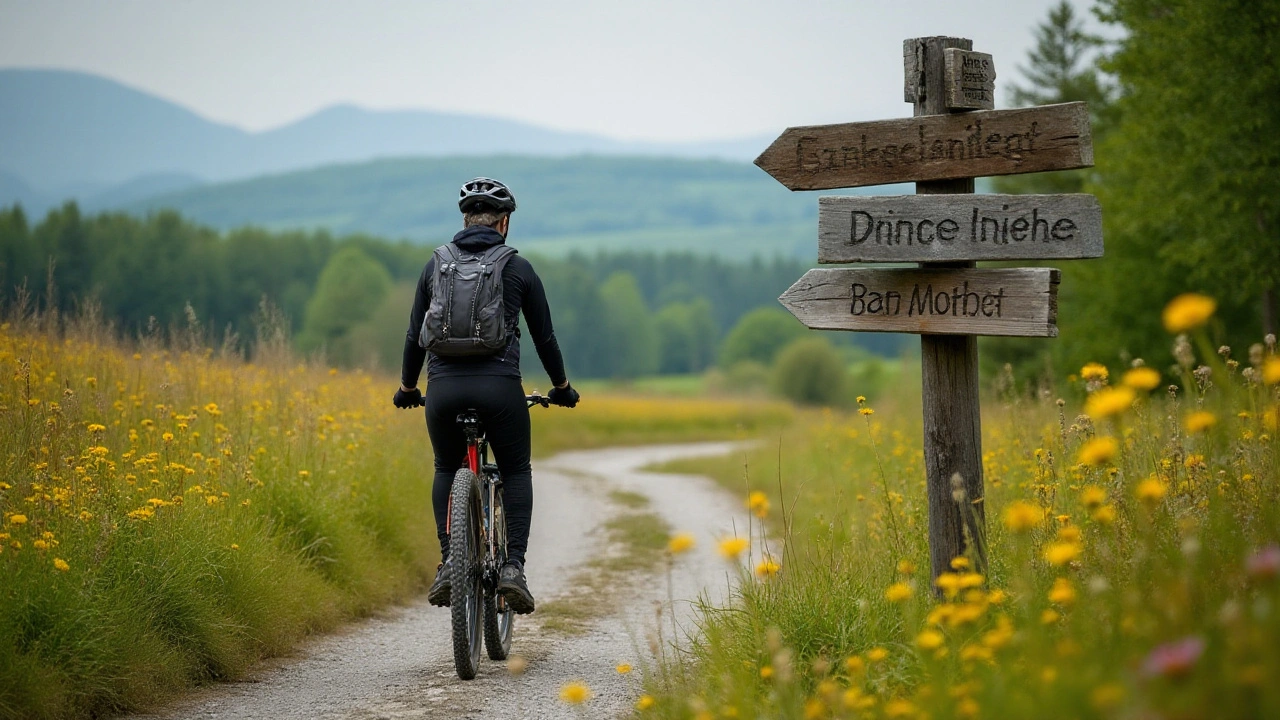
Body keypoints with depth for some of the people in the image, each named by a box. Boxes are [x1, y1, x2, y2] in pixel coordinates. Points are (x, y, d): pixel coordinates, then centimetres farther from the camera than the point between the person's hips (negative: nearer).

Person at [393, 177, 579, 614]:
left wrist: (406, 387, 30)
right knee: (516, 472, 17)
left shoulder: (436, 265, 12)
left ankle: (448, 563, 10)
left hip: (443, 386, 2)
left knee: (447, 471, 24)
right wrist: (561, 387, 28)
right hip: (499, 385, -2)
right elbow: (544, 335, 13)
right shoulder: (518, 268, 7)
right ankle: (513, 565, 0)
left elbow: (415, 333, 15)